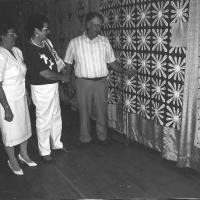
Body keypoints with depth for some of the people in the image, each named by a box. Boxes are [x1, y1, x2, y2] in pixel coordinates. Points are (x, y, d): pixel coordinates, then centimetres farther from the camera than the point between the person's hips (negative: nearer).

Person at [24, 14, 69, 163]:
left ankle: (57, 144, 38)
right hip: (42, 89, -8)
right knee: (44, 121, 6)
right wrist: (62, 77, -8)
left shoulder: (47, 42, 2)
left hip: (54, 85, 8)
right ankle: (44, 151, 24)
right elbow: (45, 73, -21)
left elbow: (56, 60, 14)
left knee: (56, 117, 20)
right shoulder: (31, 51, -23)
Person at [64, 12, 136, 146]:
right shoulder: (74, 42, 0)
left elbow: (112, 62, 7)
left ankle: (102, 136, 28)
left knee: (102, 111, 10)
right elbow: (68, 64, 6)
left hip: (101, 82, 1)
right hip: (83, 82, -1)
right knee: (84, 112, 9)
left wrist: (124, 71, -9)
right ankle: (85, 138, 25)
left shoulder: (104, 41, 4)